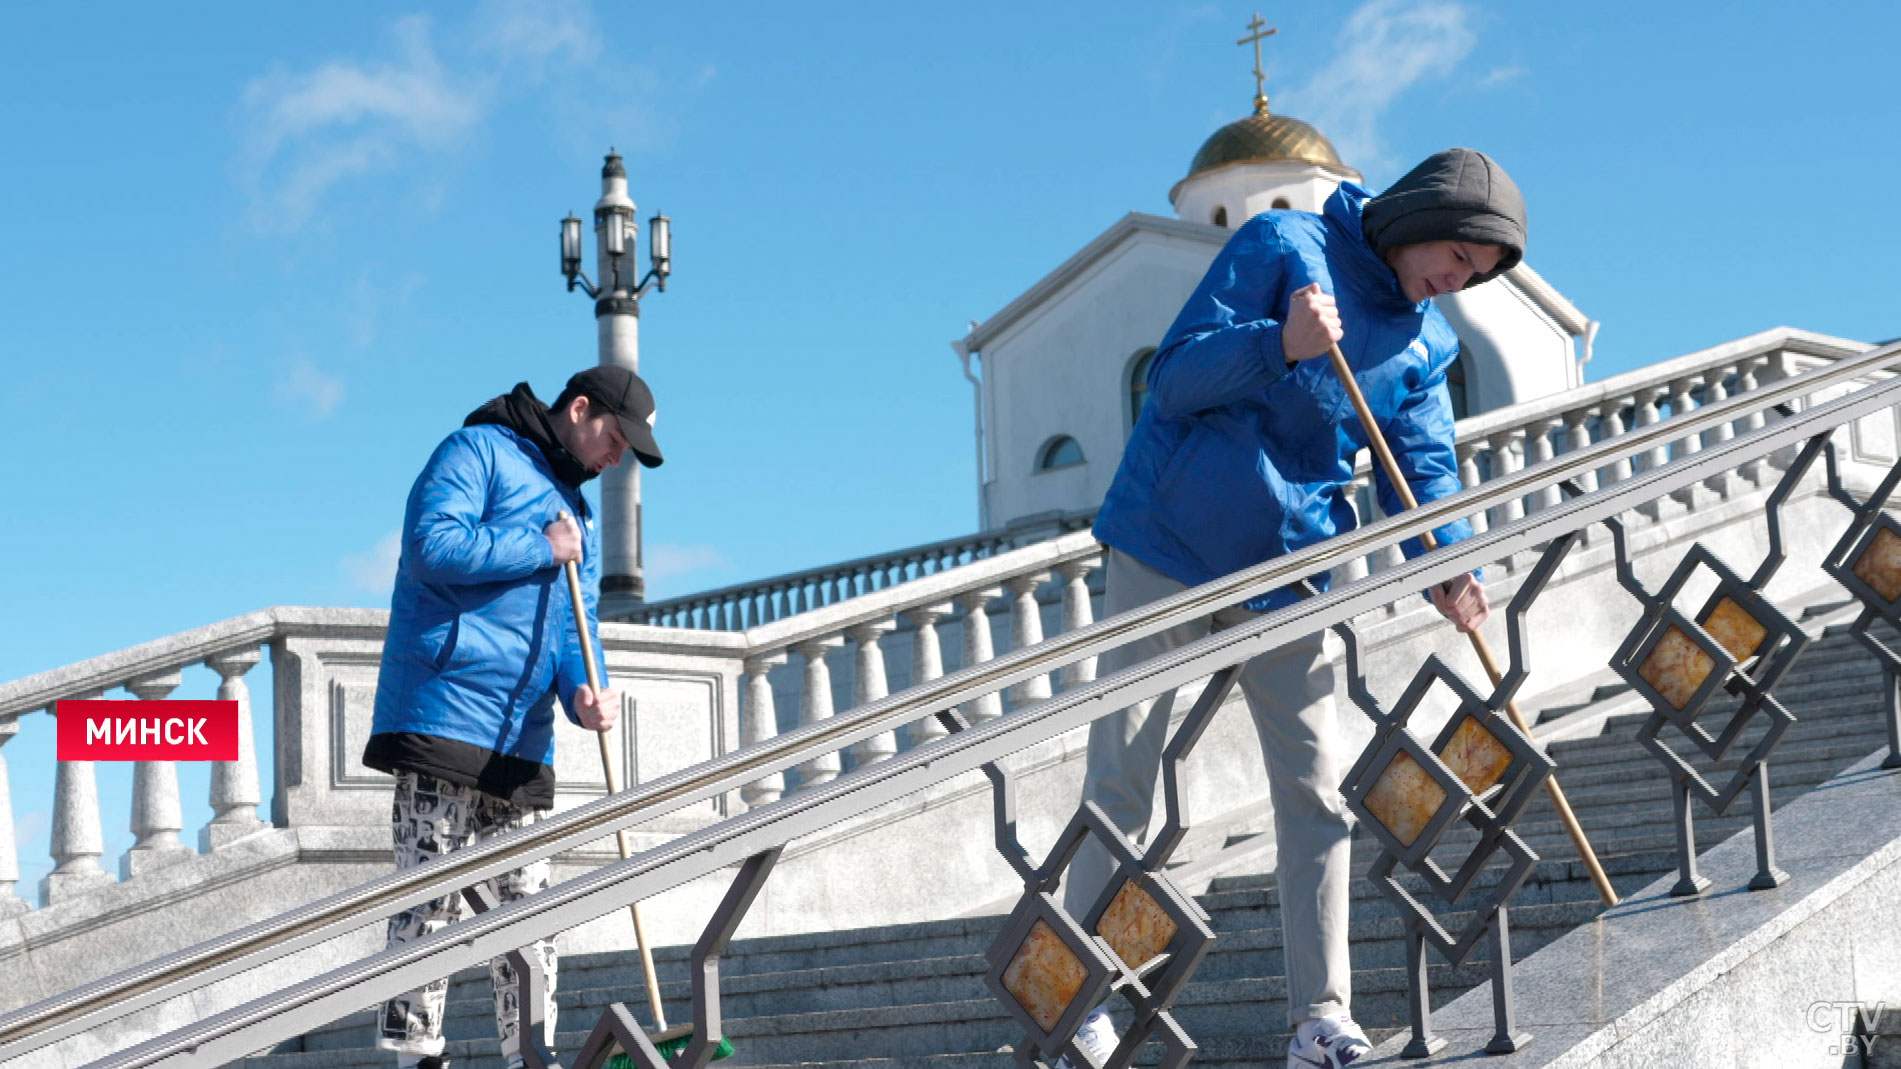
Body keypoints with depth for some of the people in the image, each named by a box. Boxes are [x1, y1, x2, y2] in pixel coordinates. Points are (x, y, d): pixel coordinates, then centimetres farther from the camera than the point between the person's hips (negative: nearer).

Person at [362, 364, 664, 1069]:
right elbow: (432, 547, -17)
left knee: (530, 906, 9)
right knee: (432, 900, -9)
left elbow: (575, 627, 15)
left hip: (524, 741, 8)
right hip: (443, 715, -8)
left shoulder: (578, 516, 24)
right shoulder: (479, 451, -1)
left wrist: (584, 692, -7)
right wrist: (542, 551, -9)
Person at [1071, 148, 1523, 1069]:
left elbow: (1423, 467, 3)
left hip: (1286, 573, 5)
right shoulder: (1285, 247, -8)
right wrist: (1281, 345, -30)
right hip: (1170, 547, -5)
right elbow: (1172, 380, -13)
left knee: (1317, 791, 0)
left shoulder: (1426, 345, 9)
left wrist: (1447, 566, -16)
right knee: (1120, 781, -4)